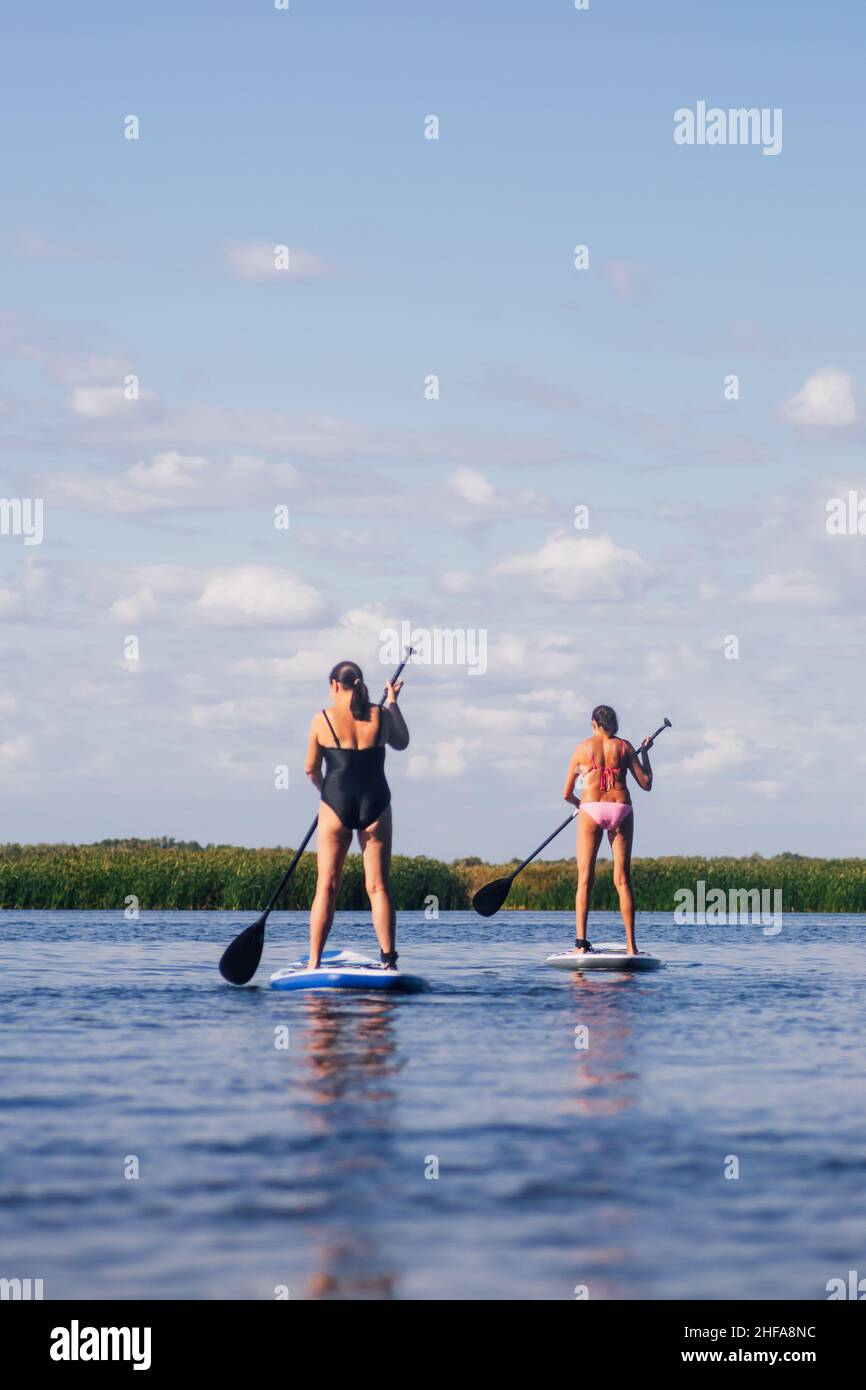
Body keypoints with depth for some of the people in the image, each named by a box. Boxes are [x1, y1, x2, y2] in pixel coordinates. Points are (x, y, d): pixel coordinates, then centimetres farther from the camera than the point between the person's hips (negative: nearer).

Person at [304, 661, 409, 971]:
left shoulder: (323, 720, -5)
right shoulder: (381, 717, -1)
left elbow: (311, 768, 4)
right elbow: (402, 742, 20)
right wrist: (393, 704, 30)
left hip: (336, 805, -1)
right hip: (375, 806, 1)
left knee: (326, 887, 4)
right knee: (378, 887, 6)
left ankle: (314, 964, 1)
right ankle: (389, 961, 2)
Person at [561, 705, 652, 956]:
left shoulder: (582, 748, 7)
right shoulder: (624, 747, 7)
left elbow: (567, 794, 11)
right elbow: (646, 784, 9)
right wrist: (645, 754, 23)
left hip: (591, 811, -1)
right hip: (621, 810, 1)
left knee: (585, 879, 1)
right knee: (622, 879, 3)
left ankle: (581, 942, -8)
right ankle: (631, 945, -1)